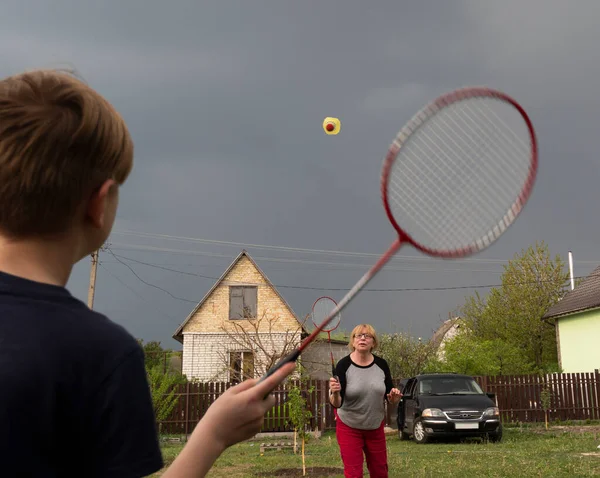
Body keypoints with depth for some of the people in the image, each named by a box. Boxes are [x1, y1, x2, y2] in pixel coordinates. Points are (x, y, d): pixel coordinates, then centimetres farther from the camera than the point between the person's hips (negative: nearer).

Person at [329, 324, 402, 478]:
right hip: (349, 427, -3)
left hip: (376, 427, 4)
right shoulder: (344, 365, -17)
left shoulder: (381, 364, -7)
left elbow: (390, 399, 2)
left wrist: (394, 399, -20)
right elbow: (336, 404, -21)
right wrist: (335, 393, -42)